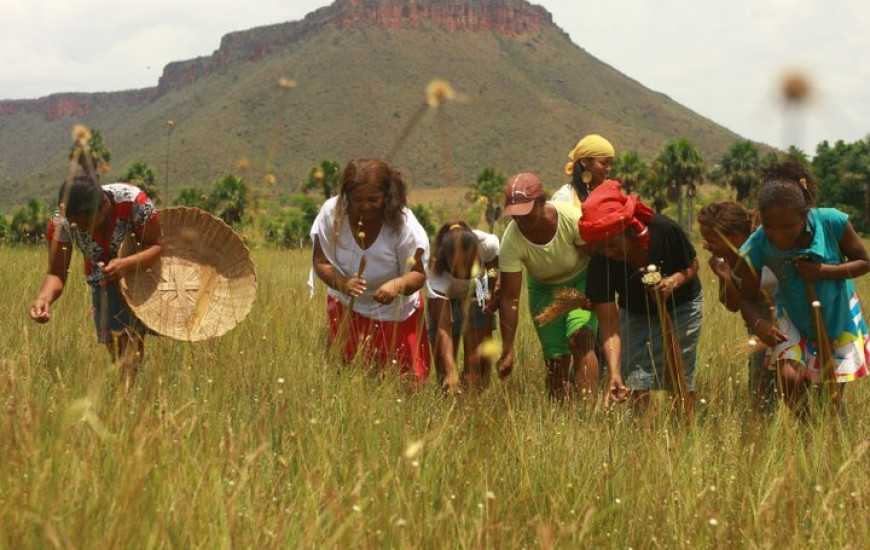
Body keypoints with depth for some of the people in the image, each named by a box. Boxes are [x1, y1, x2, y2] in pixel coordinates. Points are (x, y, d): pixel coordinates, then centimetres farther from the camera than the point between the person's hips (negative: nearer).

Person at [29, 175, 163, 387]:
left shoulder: (133, 201, -34)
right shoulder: (61, 221, -27)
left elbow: (157, 246, -23)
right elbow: (56, 273, -26)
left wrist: (127, 264, -43)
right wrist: (44, 297, -49)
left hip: (147, 272, -2)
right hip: (106, 281, 2)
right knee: (118, 344, -2)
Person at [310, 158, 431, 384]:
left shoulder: (403, 222, -23)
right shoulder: (332, 213, -19)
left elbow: (418, 273, -20)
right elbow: (321, 261, -14)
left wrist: (398, 284, -44)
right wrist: (343, 284, -35)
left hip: (395, 312, -1)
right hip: (347, 307, 1)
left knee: (407, 380, 1)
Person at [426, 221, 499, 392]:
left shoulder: (488, 244, -36)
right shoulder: (435, 275, -41)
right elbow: (442, 329, -41)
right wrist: (451, 371, -50)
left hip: (477, 295, 2)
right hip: (443, 300, -2)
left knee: (479, 364, -6)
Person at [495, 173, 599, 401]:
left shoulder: (571, 218, -31)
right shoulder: (511, 241, -27)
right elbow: (509, 299, -22)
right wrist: (507, 350, -23)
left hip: (581, 281, -2)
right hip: (544, 290, 2)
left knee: (580, 339, -24)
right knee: (555, 358, -3)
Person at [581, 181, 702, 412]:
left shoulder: (664, 230, -32)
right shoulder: (601, 263, -29)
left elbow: (693, 265, -11)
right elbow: (608, 323, -29)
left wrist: (674, 281, -34)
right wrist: (614, 373, -41)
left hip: (680, 306, -1)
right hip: (635, 314, 1)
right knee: (637, 383, -7)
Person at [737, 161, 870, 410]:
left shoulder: (832, 223, -29)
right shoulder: (756, 248, -28)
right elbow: (747, 299, -18)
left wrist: (825, 271, -32)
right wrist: (758, 323, -40)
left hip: (839, 316, 1)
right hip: (793, 319, 0)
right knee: (790, 379, -21)